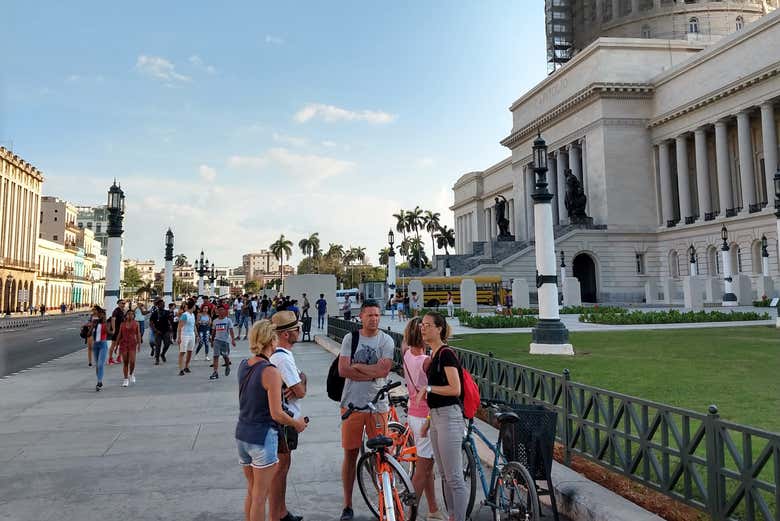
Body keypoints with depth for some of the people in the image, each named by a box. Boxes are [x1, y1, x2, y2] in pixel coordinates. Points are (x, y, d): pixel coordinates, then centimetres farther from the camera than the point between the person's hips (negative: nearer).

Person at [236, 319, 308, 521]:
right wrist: (297, 423, -5)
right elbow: (277, 414, -21)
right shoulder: (270, 372, -21)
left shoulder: (243, 365, 2)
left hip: (241, 434, 7)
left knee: (251, 491, 21)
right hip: (262, 438, -7)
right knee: (260, 495, 7)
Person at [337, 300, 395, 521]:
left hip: (377, 404, -1)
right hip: (352, 404, 1)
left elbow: (383, 370, -14)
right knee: (350, 454, 9)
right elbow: (343, 370, -8)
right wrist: (372, 373, -11)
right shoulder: (350, 338, 2)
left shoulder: (386, 340, -1)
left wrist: (357, 365, -9)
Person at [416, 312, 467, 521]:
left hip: (449, 417, -10)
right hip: (436, 417, 10)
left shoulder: (446, 354, -14)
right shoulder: (433, 355, 14)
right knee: (444, 475, 16)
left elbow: (455, 389, -21)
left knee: (454, 477, -3)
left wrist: (427, 388, -15)